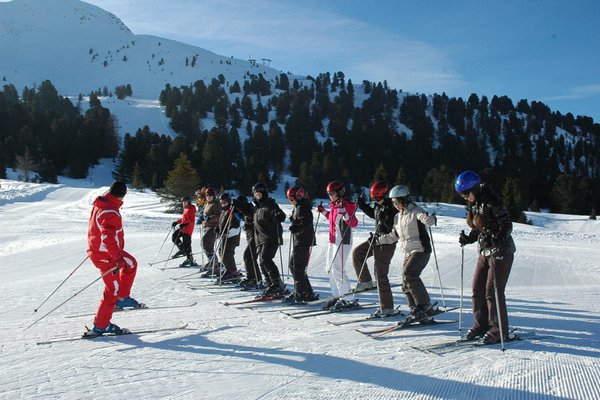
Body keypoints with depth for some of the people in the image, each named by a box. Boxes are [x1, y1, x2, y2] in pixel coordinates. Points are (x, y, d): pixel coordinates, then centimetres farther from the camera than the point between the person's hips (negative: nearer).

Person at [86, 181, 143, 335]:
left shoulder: (100, 204, 3)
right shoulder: (111, 213, -27)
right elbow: (108, 238, -35)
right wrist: (118, 257, -36)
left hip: (97, 249, 10)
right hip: (105, 255, -9)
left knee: (131, 264, 22)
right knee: (113, 289, 1)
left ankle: (122, 298, 29)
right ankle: (100, 326, 10)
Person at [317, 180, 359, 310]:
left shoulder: (347, 205, -14)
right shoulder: (334, 205, 13)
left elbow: (354, 223, -20)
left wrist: (344, 214, -35)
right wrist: (323, 211, 25)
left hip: (343, 241, -10)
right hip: (333, 240, 10)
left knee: (337, 269, -12)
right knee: (330, 269, 13)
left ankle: (348, 300, -6)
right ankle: (337, 296, 22)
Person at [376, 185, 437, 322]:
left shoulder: (415, 212, -9)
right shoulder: (398, 217, 15)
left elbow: (428, 220, -26)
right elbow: (394, 236, 23)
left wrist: (431, 219, -48)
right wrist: (378, 240, 19)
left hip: (421, 250, -8)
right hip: (408, 252, 8)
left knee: (408, 274, -23)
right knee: (406, 283, 3)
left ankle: (426, 306, -15)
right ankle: (416, 311, 11)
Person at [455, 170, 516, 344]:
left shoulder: (492, 202, -18)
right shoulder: (472, 205, 8)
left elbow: (507, 226, -19)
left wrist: (495, 239, -33)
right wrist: (468, 239, 0)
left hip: (501, 252, -8)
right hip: (484, 252, 8)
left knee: (493, 291, -6)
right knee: (478, 289, 7)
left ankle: (499, 331, 6)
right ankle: (480, 326, 19)